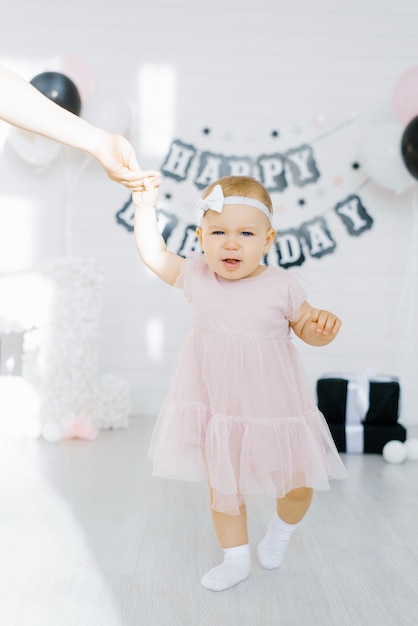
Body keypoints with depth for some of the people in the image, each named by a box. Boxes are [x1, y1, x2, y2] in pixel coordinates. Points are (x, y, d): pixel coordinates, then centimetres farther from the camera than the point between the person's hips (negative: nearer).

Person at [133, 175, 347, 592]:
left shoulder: (280, 285, -11)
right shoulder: (195, 276, -4)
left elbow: (306, 329, 0)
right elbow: (152, 253, 6)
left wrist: (323, 325, -22)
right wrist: (145, 208, -3)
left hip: (271, 405, -2)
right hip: (215, 408, 2)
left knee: (298, 483, 3)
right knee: (222, 486, 13)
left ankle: (281, 528, 38)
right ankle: (236, 558, 36)